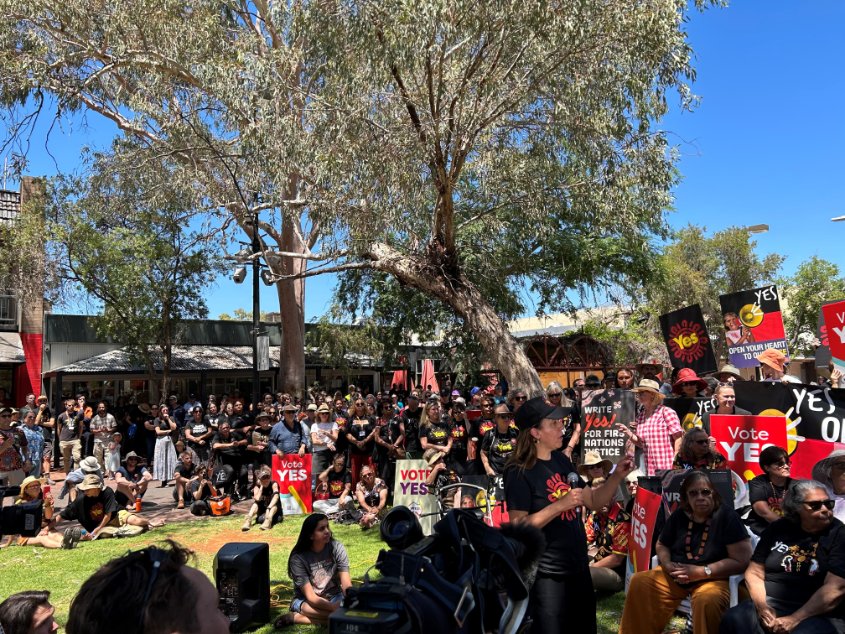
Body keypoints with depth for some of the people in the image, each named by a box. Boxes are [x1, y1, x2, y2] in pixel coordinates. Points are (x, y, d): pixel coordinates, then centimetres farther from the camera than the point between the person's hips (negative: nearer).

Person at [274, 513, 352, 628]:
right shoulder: (298, 558, -18)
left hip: (334, 597, 4)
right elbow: (311, 597, -23)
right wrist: (337, 609, -36)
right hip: (305, 601, -4)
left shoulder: (337, 548, -11)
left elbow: (346, 584, -17)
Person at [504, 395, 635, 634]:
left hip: (578, 566, 8)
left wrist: (617, 475, -4)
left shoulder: (561, 460, 5)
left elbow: (593, 502, 11)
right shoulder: (519, 473, -17)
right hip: (546, 575, -8)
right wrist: (560, 505, -26)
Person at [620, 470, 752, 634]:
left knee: (708, 599, -38)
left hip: (712, 578, -4)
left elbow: (741, 561, -14)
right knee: (639, 582, -17)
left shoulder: (727, 516, -10)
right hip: (675, 576, 5)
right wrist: (667, 564, -7)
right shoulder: (679, 515, 5)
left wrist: (701, 572, -20)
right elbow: (661, 545, 18)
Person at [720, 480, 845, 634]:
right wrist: (762, 607, -9)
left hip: (819, 614, -2)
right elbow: (754, 573, 9)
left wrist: (795, 619, -17)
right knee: (733, 620, -25)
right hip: (770, 605, 3)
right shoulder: (779, 528, 9)